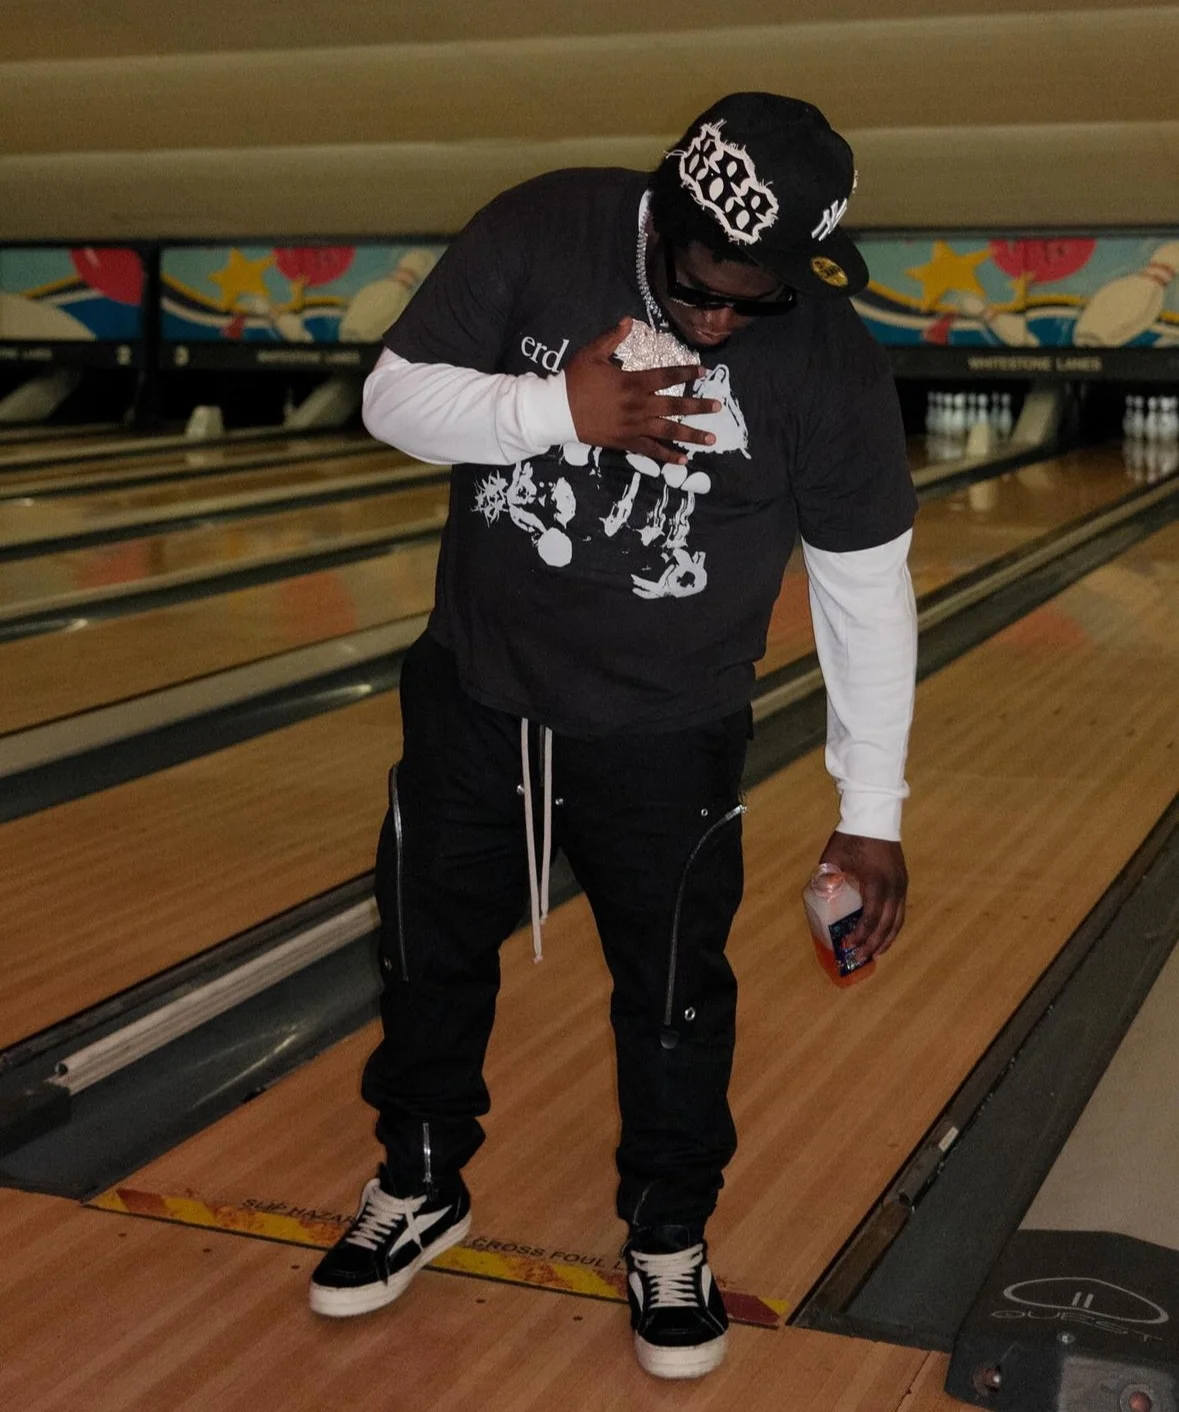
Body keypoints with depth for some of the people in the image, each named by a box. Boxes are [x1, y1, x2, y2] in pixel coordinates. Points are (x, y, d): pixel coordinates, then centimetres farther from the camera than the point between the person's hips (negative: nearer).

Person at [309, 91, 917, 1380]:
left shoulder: (827, 358, -17)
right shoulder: (537, 235, -15)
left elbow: (865, 587, -10)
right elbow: (395, 400, -11)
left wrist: (871, 811, -8)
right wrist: (562, 411, -29)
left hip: (664, 739, -2)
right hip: (473, 695, 3)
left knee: (673, 995, 10)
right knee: (430, 948, 17)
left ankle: (668, 1240, 34)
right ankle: (421, 1188, 41)